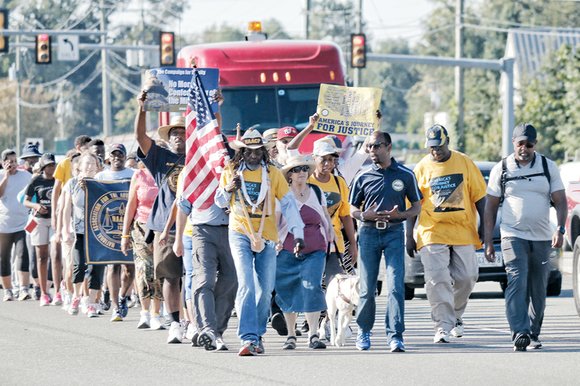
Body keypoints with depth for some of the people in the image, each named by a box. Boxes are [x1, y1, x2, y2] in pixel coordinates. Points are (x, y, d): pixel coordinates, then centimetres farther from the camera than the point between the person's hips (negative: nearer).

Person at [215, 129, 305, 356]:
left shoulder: (273, 174, 4)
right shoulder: (231, 173, 7)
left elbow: (288, 204, 2)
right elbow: (220, 202, 16)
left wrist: (298, 233, -7)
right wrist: (228, 189, -6)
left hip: (266, 237, 1)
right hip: (240, 234, -1)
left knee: (265, 289, 4)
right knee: (246, 285, -15)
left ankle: (258, 334, 23)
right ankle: (248, 338, -21)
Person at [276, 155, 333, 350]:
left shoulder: (317, 192, 9)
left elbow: (326, 218, 20)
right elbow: (274, 220, -1)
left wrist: (330, 238, 15)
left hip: (315, 251, 1)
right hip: (288, 251, -1)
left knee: (311, 287, -15)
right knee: (288, 292, 4)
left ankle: (313, 334, -14)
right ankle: (290, 336, 15)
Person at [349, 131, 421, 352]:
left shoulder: (405, 175, 5)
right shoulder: (363, 177, 8)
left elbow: (417, 207, 9)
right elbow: (352, 210, 13)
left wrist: (400, 215, -11)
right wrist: (365, 215, -10)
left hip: (394, 233, -2)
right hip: (368, 233, 2)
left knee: (395, 286, -12)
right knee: (367, 288, 3)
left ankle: (395, 336, -14)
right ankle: (364, 331, 21)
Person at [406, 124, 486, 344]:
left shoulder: (464, 163, 5)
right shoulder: (422, 168, 4)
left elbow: (479, 196, 9)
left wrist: (483, 225, 3)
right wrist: (409, 236, 2)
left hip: (463, 233, 1)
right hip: (432, 233, -1)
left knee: (466, 277, 2)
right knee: (437, 280, -10)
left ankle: (455, 315, 26)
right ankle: (443, 325, -9)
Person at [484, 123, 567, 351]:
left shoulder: (548, 167, 7)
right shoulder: (501, 170, 3)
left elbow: (560, 201, 6)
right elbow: (490, 207, 6)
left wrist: (560, 229, -11)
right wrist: (488, 242, 2)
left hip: (542, 238, 3)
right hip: (513, 236, -3)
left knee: (538, 291, 7)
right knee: (517, 283, -19)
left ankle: (533, 335, 19)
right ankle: (520, 334, -28)